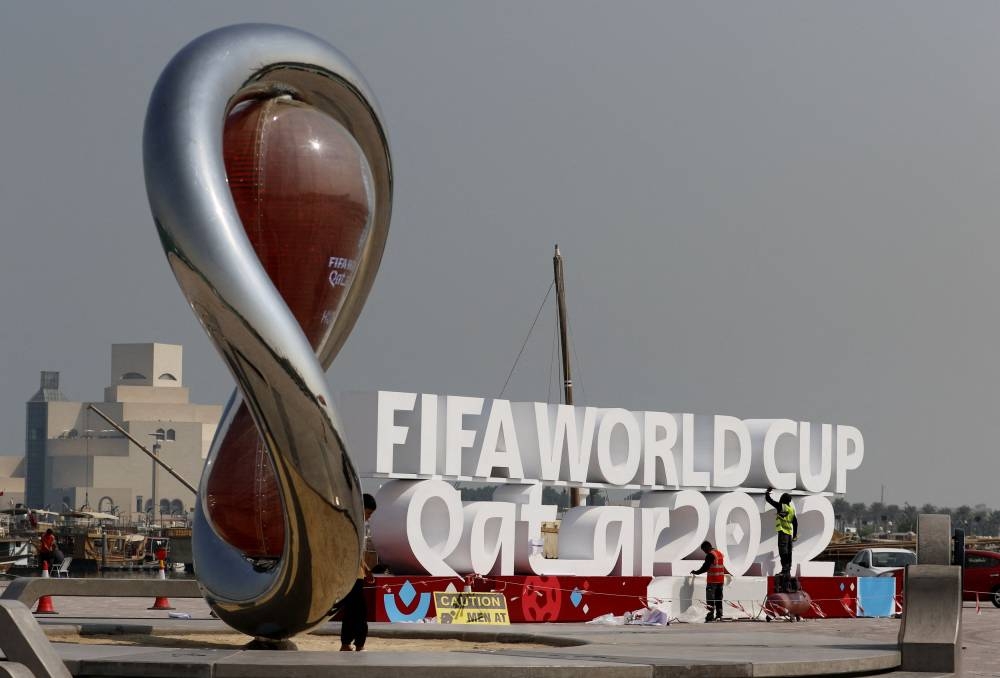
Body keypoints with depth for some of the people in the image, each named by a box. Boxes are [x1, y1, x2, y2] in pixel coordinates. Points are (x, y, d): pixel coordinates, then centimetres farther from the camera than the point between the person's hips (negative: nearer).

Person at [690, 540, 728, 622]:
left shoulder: (710, 555, -13)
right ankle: (719, 615, 12)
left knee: (710, 599, -4)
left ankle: (710, 615, -8)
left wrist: (696, 572, -3)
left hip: (712, 580, -8)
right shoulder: (720, 553, 14)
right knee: (719, 599, 12)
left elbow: (706, 567, -16)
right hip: (721, 580, 8)